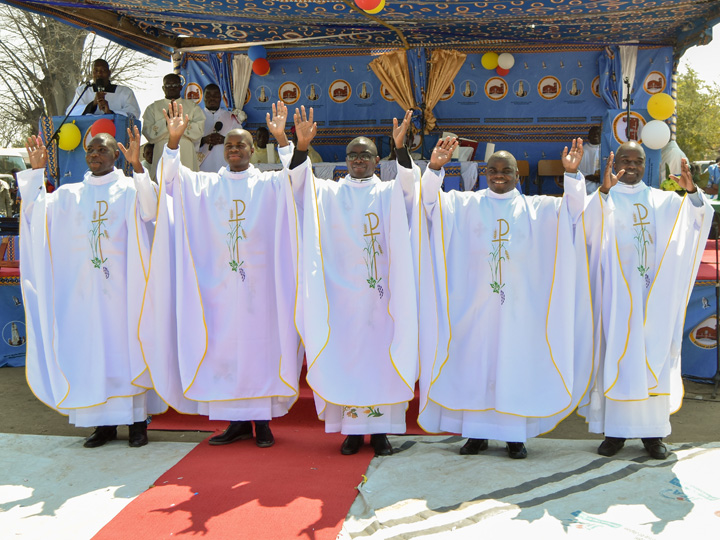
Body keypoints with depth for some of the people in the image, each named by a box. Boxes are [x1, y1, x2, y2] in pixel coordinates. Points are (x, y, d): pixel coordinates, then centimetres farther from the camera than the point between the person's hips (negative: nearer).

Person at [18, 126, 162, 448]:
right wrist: (36, 171, 0)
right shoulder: (71, 194, 16)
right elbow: (35, 209, 6)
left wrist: (137, 165, -26)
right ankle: (105, 421, 10)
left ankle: (138, 420, 3)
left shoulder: (129, 188, 4)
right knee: (93, 348, 3)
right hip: (86, 286, 4)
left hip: (122, 283, -3)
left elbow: (149, 210, -16)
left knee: (128, 344, -3)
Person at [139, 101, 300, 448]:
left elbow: (294, 177, -10)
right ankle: (238, 420, 11)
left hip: (258, 280, -2)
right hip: (219, 282, 2)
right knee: (224, 348, 2)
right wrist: (174, 140, -16)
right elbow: (171, 178, -1)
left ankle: (263, 420, 6)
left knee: (260, 344, -2)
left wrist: (282, 139, -24)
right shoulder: (207, 184, 11)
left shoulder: (267, 183, 7)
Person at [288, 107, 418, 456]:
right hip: (341, 290, 1)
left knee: (380, 355, -1)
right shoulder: (330, 193, 11)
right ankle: (352, 428, 8)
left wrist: (400, 149, -26)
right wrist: (302, 146, -20)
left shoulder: (387, 193, 9)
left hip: (379, 290, 0)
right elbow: (299, 185, -4)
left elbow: (409, 188, -11)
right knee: (345, 355, 0)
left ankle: (379, 428, 5)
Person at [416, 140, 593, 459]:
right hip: (476, 300, 0)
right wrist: (434, 168, -19)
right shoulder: (467, 204, 9)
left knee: (515, 364, 1)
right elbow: (431, 201, -2)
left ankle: (515, 435, 8)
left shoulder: (534, 208, 10)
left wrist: (572, 175, -15)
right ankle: (476, 432, 12)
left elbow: (572, 209, 0)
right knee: (476, 362, 3)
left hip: (518, 303, 0)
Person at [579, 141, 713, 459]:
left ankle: (652, 430, 8)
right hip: (616, 291, -2)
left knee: (653, 356, 1)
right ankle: (615, 430, 3)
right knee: (617, 355, -3)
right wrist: (604, 190, -30)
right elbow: (589, 224, -16)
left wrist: (692, 191, -19)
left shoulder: (661, 201, 12)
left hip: (652, 292, 2)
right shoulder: (605, 199, 5)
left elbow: (697, 219, -1)